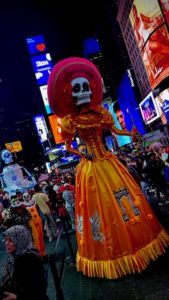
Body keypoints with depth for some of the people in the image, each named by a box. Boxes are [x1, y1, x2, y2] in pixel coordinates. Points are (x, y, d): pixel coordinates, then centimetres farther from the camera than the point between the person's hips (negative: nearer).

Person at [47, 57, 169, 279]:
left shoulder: (100, 113, 5)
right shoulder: (70, 121, -6)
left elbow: (115, 130, 12)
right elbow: (68, 147, 0)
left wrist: (130, 134, -5)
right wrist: (82, 155, -15)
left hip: (110, 162, 5)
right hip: (90, 168, -4)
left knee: (127, 200, 12)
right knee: (103, 207, 4)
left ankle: (135, 241, 36)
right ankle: (114, 253, 26)